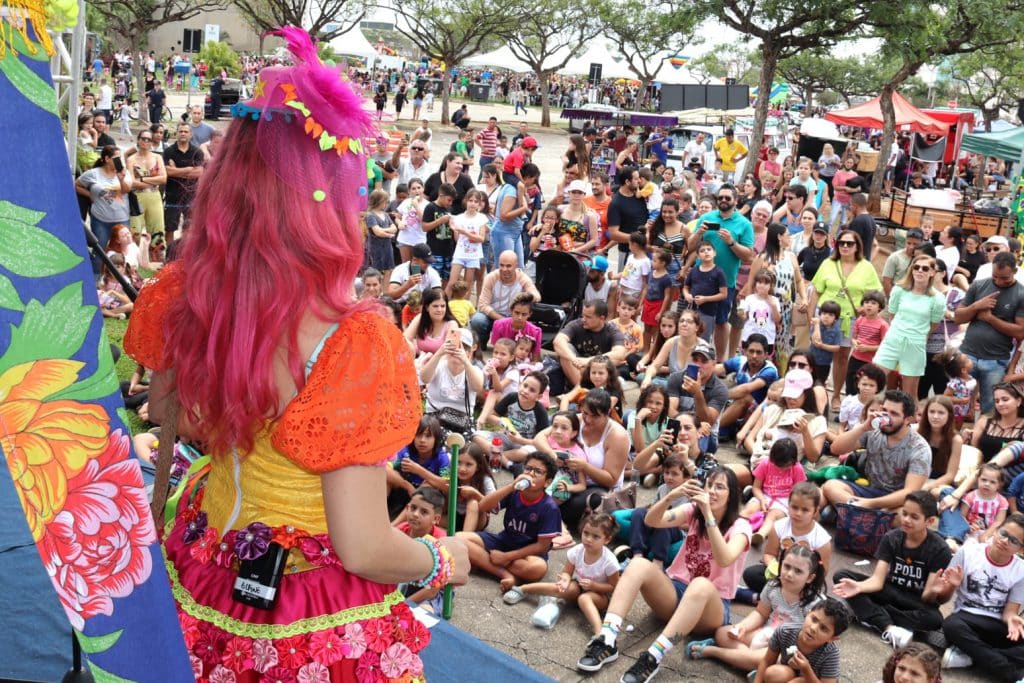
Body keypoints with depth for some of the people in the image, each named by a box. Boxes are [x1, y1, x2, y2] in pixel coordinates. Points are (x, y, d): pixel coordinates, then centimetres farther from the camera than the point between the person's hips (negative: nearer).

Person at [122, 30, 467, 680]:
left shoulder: (184, 294, -14)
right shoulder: (354, 342, -32)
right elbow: (363, 549, -26)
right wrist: (441, 560, -7)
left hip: (206, 580, 5)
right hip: (313, 621, -5)